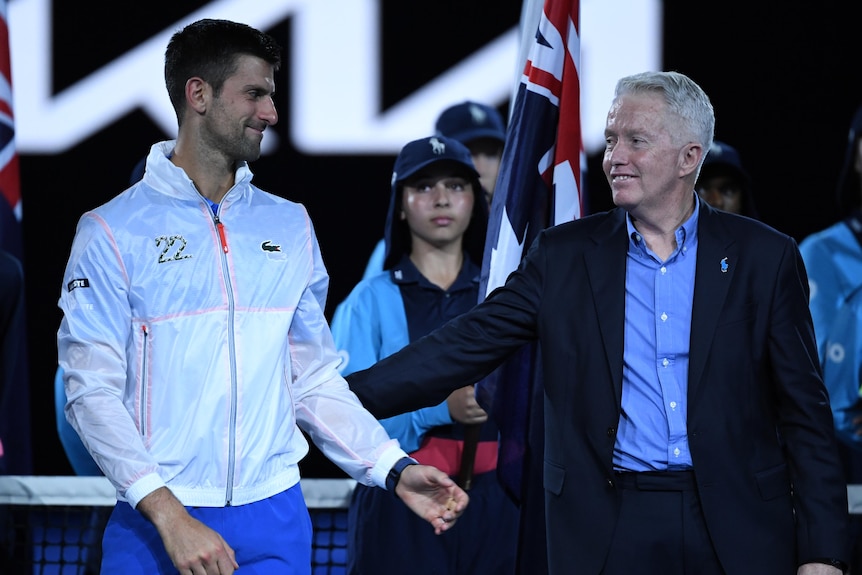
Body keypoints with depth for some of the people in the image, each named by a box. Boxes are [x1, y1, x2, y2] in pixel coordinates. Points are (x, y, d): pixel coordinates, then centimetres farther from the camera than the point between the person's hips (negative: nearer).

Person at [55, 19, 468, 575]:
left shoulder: (289, 226, 12)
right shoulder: (113, 232, -2)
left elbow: (315, 379, 15)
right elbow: (92, 391, -8)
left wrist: (396, 472, 1)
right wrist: (170, 516, -18)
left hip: (275, 524, 4)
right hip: (156, 525, -3)